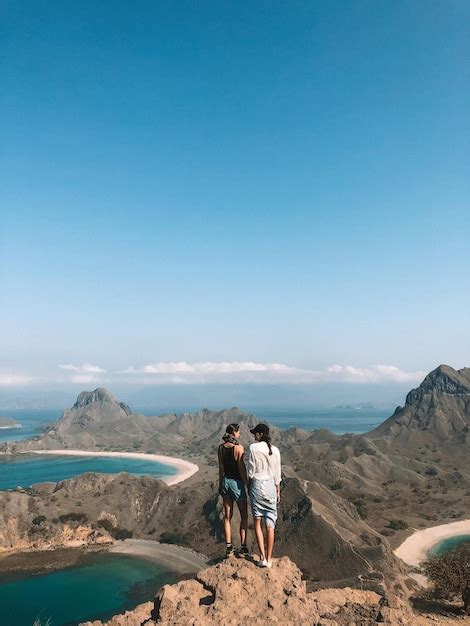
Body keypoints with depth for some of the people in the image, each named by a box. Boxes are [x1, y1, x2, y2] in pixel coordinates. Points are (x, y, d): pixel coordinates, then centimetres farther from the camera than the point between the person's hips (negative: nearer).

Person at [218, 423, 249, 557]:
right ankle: (243, 547, 8)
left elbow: (221, 468, 7)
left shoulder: (221, 447, 1)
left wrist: (220, 484, 17)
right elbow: (241, 468, -15)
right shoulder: (239, 447, -16)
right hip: (237, 482, -5)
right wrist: (247, 484, -5)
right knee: (244, 516, 9)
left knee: (227, 516, 12)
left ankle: (228, 547, 15)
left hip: (225, 481, 5)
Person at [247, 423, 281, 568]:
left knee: (257, 522, 10)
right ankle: (269, 559, 13)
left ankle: (262, 557, 5)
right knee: (270, 525, 8)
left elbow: (250, 471, -6)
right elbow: (277, 474, 6)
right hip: (270, 486, 3)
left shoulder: (253, 448, -10)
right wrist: (278, 491, 16)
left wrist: (248, 486, 9)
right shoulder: (275, 450, 0)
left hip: (257, 485, -3)